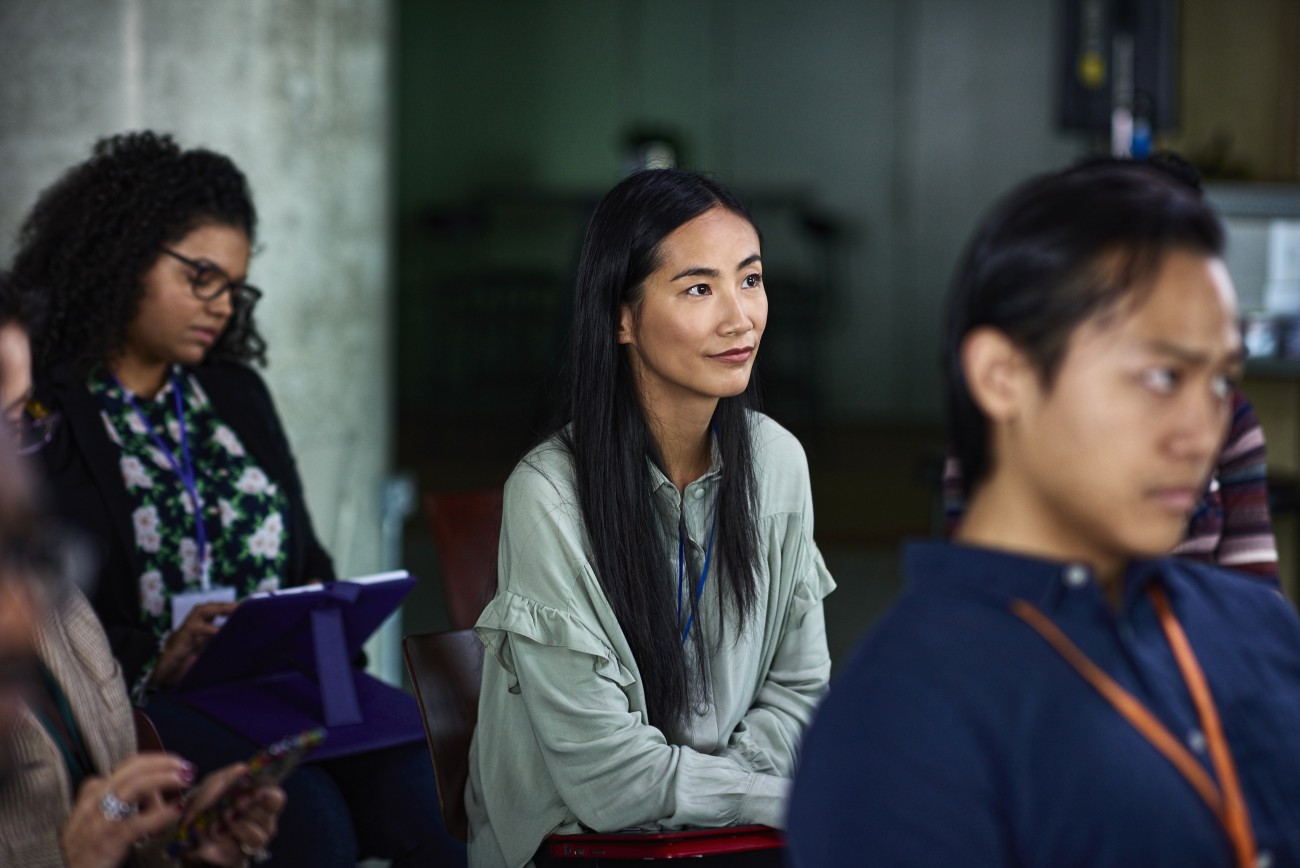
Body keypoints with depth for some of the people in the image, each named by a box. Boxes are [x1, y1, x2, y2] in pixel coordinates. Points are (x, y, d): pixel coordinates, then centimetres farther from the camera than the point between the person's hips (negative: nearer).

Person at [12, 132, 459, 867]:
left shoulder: (235, 394, 22)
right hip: (132, 704, -5)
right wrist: (151, 662, -21)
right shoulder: (40, 414, 0)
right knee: (302, 805, -34)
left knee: (418, 774, -26)